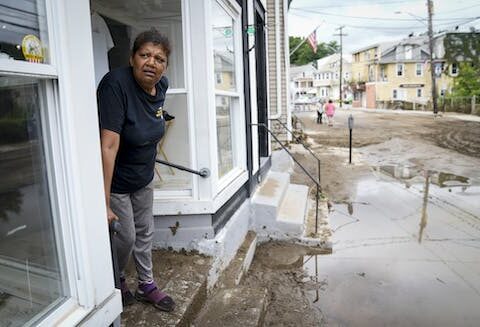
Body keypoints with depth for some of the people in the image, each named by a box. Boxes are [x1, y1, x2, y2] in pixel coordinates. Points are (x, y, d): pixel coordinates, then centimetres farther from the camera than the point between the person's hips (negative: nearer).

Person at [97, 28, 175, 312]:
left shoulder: (161, 85, -8)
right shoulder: (116, 84, -29)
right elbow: (108, 146, -35)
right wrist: (104, 203, -35)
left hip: (144, 177, 6)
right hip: (115, 180, -6)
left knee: (145, 232, 17)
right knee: (126, 237, 8)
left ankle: (147, 286, 39)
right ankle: (117, 283, 40)